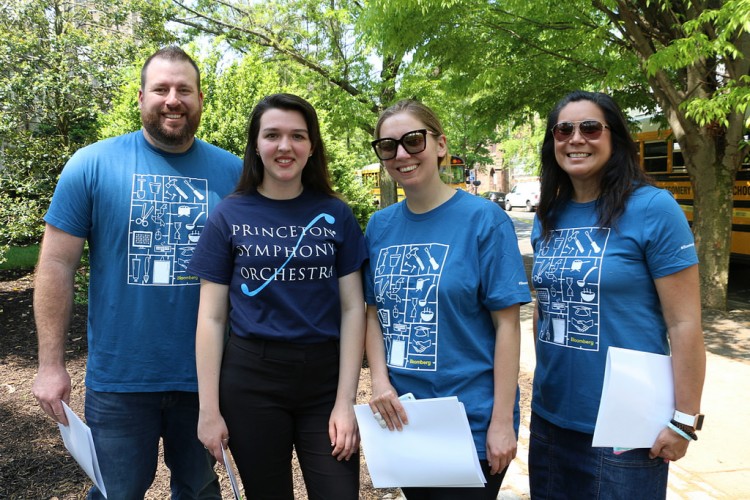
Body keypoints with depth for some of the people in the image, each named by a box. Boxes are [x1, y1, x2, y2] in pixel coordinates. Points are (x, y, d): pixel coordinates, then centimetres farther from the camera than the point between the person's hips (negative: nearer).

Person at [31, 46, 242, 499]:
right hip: (119, 378, -1)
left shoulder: (232, 172, -1)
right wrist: (51, 364, -6)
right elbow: (57, 265, -4)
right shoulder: (93, 164, -5)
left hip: (205, 376, 2)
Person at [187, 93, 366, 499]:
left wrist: (345, 402, -6)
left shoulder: (336, 214, 2)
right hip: (251, 381, 0)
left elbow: (352, 308, 0)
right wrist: (208, 409, -4)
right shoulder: (229, 215, 0)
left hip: (325, 379, 1)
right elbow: (211, 317, 0)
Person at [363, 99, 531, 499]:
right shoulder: (380, 226, 3)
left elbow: (507, 323, -12)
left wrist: (503, 421, -14)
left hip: (472, 419, -4)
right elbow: (374, 312, 7)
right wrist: (380, 380, -8)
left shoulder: (483, 219, -11)